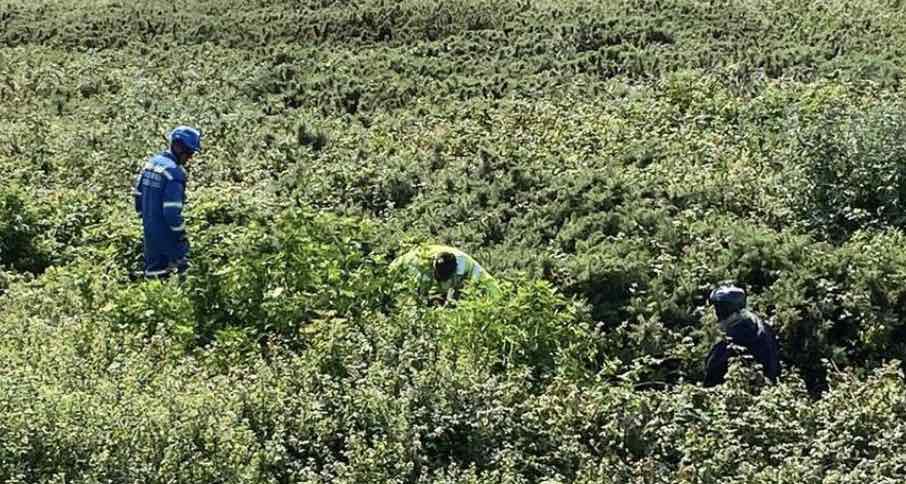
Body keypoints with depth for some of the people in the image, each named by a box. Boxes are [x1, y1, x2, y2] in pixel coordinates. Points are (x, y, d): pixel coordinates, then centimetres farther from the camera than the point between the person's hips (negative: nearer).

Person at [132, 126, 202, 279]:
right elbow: (172, 211, -25)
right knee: (182, 268, 0)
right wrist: (182, 236, -14)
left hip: (149, 230, 9)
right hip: (166, 233, -9)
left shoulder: (152, 162, 6)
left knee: (153, 270, 16)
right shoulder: (175, 172, -21)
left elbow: (138, 194, 13)